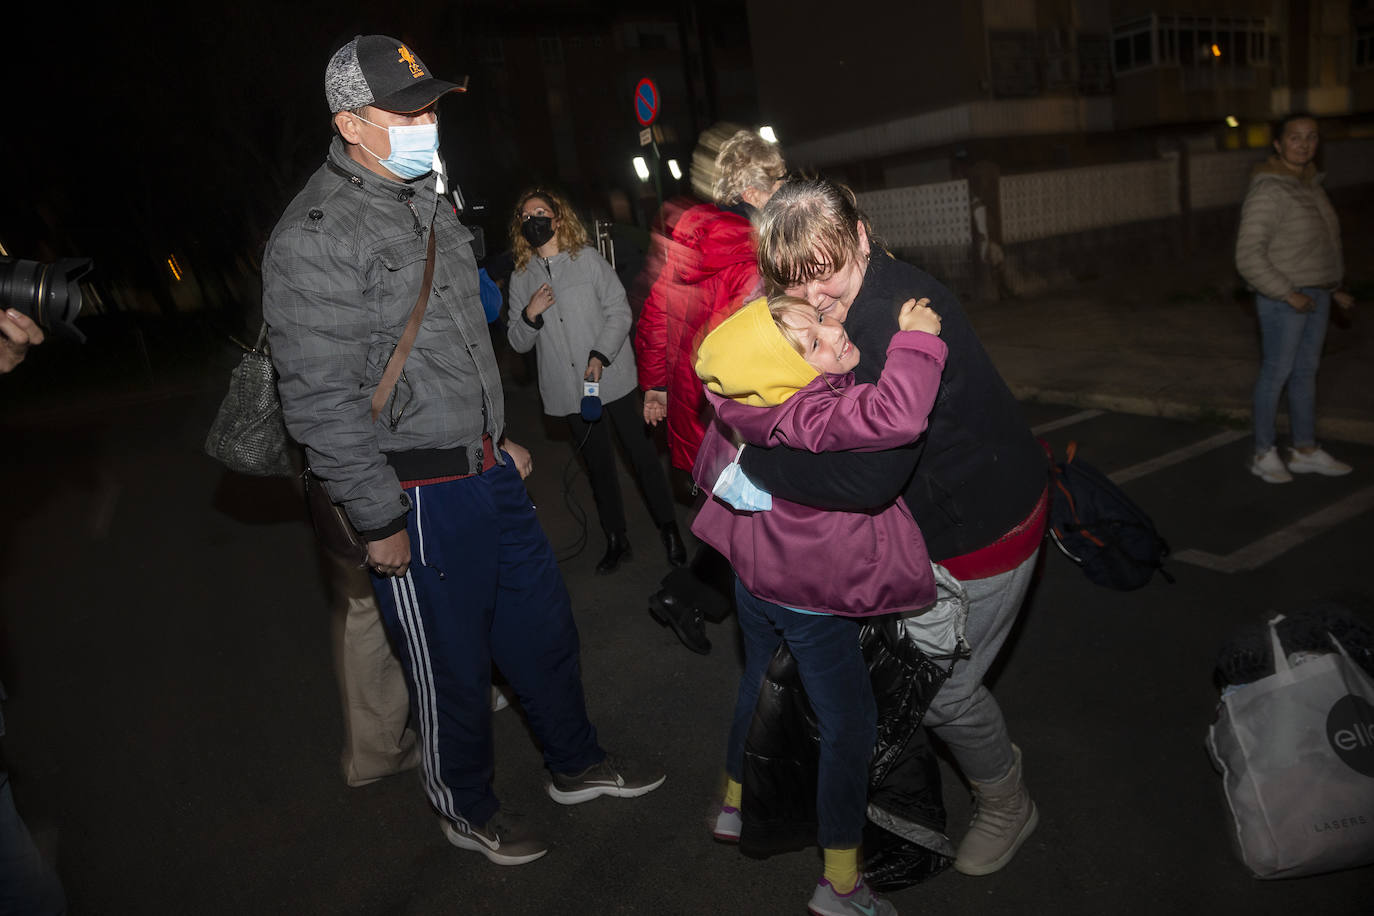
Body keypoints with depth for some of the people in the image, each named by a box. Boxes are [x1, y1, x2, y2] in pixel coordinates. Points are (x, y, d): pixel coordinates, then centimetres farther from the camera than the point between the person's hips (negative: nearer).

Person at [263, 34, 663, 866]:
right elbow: (321, 398, -19)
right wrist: (379, 520, -17)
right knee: (454, 666, 10)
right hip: (419, 496, -8)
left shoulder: (428, 203, 11)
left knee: (543, 623, 19)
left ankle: (577, 764, 42)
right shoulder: (316, 237, -17)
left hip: (490, 469, 8)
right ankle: (467, 809, 36)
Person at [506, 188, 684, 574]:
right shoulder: (521, 278, 7)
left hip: (613, 378, -2)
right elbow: (518, 342, 9)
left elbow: (620, 311, -6)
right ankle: (616, 540, 25)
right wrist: (530, 315, -11)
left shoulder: (588, 259, 0)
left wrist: (601, 355, -19)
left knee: (642, 454, 3)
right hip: (569, 390, 3)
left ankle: (669, 529, 19)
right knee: (598, 465, 12)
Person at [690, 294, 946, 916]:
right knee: (849, 726, 9)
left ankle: (734, 802, 52)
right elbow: (894, 417, -51)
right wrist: (915, 339, -36)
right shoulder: (806, 415, -36)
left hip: (756, 577, 8)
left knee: (758, 685, 29)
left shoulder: (756, 403, -12)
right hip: (810, 601, -8)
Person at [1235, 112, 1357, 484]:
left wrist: (1332, 288, 17)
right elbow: (1248, 257, -23)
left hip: (1316, 294, 9)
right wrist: (1289, 294, -21)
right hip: (1283, 298, -8)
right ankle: (1264, 454, 13)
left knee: (1306, 371, 14)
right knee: (1276, 372, 0)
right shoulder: (1268, 191, -18)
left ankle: (1305, 451, 25)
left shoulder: (1308, 183, 10)